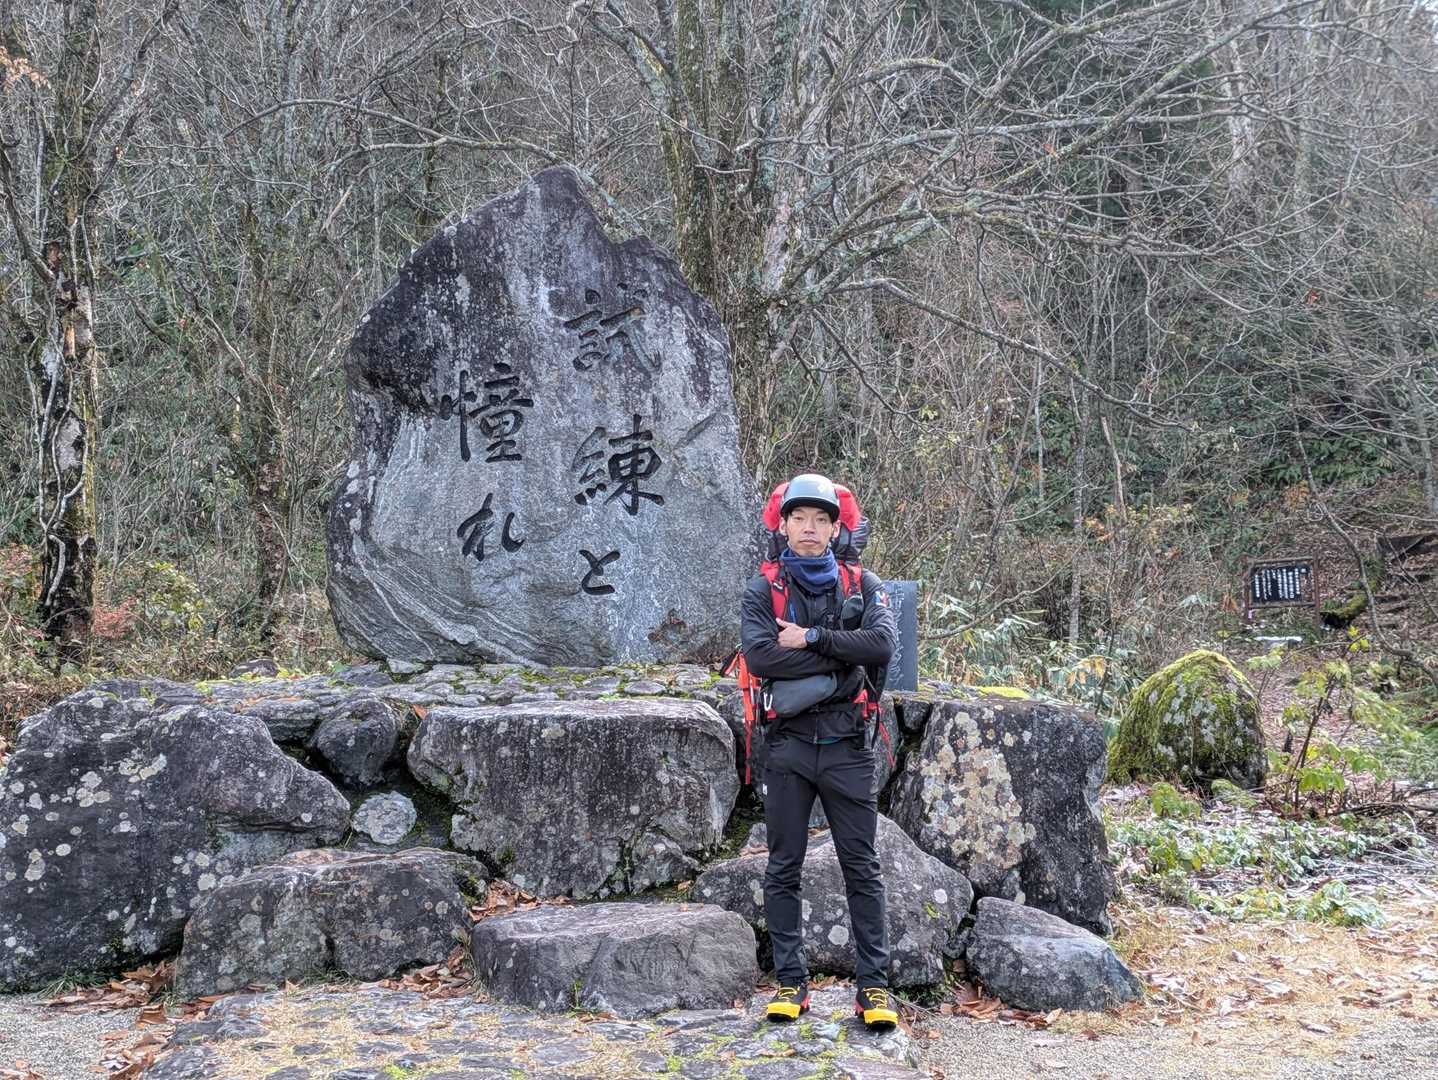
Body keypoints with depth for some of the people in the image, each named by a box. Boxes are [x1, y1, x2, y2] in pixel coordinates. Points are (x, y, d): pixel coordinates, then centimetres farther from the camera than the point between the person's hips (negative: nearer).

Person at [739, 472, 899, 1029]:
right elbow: (759, 655, -15)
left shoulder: (862, 586, 5)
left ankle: (873, 986, 7)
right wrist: (841, 656, -14)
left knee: (862, 868, 2)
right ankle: (790, 983, 14)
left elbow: (881, 646, -13)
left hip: (846, 746, 0)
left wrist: (810, 638, -14)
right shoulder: (764, 589, 3)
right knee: (783, 869, 5)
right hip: (788, 744, 0)